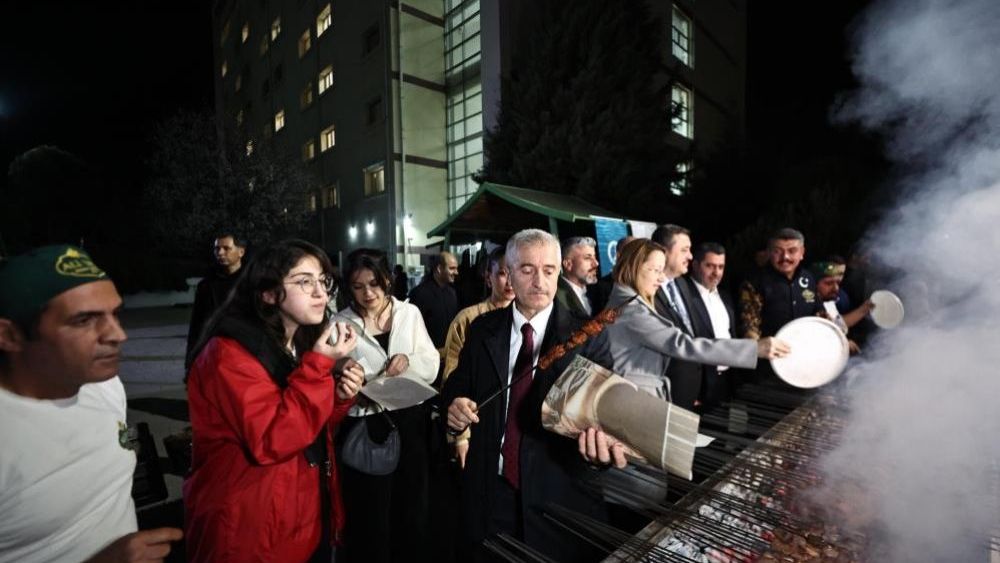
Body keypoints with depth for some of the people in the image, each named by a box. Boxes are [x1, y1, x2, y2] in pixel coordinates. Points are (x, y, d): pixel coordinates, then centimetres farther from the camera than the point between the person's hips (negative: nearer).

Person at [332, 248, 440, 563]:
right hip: (366, 426, -2)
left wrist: (409, 361, -17)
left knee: (412, 507, 18)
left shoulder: (410, 313, 1)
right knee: (370, 513, 12)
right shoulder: (341, 324, -2)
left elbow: (432, 365, 1)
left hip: (411, 421, 2)